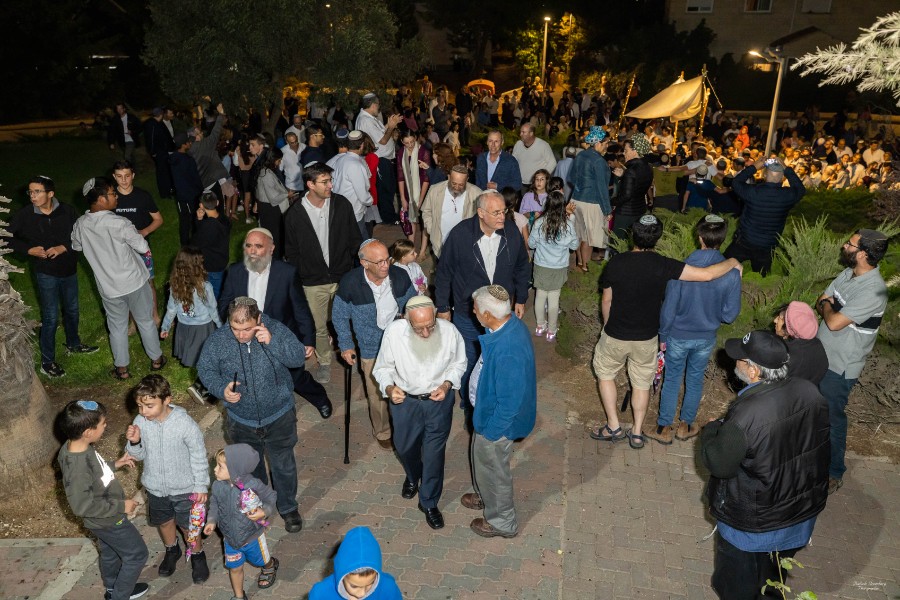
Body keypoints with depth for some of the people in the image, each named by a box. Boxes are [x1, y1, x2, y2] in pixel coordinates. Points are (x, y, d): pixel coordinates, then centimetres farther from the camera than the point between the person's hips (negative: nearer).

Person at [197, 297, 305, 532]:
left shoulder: (276, 330, -21)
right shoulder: (217, 340, -17)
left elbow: (299, 358, -25)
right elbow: (205, 369, -4)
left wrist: (272, 342, -39)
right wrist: (221, 388, -23)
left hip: (279, 416, -1)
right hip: (241, 420, 2)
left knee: (284, 466, 17)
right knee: (250, 467, 26)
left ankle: (288, 507, 42)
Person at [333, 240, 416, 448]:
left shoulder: (400, 276, -16)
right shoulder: (350, 283, -21)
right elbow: (339, 317, -4)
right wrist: (346, 345, -3)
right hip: (371, 350, -2)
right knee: (378, 395, 12)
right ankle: (382, 432, 40)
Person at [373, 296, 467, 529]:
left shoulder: (449, 331, -24)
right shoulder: (393, 332, -25)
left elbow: (458, 363, -4)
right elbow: (383, 367, -9)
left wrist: (447, 384, -20)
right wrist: (389, 387, -28)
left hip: (439, 401, -1)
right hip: (405, 400, 1)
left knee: (434, 453, 11)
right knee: (405, 447, 23)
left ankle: (429, 502, 36)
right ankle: (413, 476, 59)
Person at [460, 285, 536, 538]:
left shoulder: (508, 352, -40)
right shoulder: (512, 323, -10)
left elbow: (510, 403, -31)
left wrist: (491, 432, -16)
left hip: (498, 420, -9)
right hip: (490, 410, 9)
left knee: (493, 469, 16)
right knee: (482, 460, 31)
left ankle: (502, 521, 41)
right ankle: (487, 496, 57)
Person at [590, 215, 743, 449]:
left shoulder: (616, 263, -17)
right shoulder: (663, 265, -20)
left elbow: (606, 300, -5)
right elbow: (706, 274, -21)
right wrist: (732, 263, -1)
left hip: (615, 335, 0)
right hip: (647, 338, 1)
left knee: (604, 373, 23)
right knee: (642, 383, 21)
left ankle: (613, 427, 24)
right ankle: (637, 433, 31)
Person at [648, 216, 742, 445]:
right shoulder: (731, 273, -18)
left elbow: (668, 309, -17)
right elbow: (730, 314, -10)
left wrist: (663, 336, -1)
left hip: (678, 336, -2)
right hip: (706, 338, 2)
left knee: (672, 380, 15)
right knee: (695, 380, 21)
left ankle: (664, 428, 27)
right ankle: (685, 426, 37)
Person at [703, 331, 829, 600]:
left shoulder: (745, 415, -37)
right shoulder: (810, 392, -16)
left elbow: (719, 465, -23)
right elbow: (817, 442, 2)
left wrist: (712, 429, -5)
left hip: (755, 524, -6)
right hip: (804, 510, 6)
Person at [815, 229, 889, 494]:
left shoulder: (873, 292, -28)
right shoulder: (848, 273, -1)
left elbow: (834, 322, -29)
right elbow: (820, 304, 7)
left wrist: (827, 305, -9)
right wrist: (829, 307, -16)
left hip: (839, 366, -8)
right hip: (820, 353, 8)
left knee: (832, 416, 6)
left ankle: (833, 473, 24)